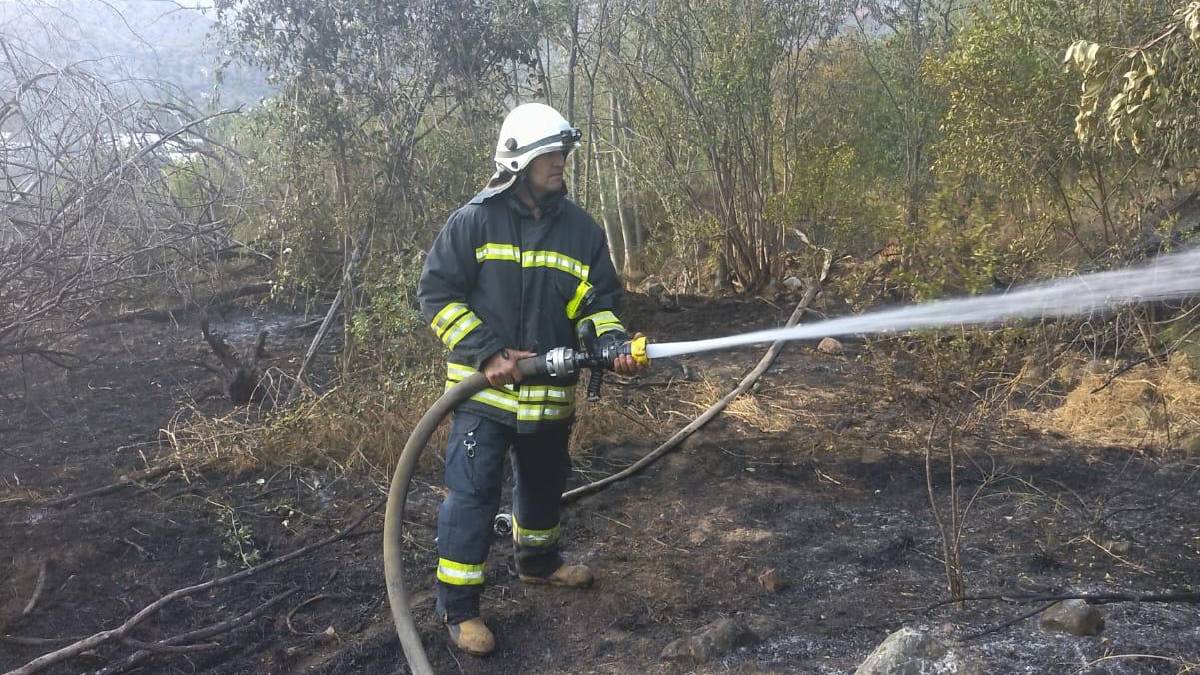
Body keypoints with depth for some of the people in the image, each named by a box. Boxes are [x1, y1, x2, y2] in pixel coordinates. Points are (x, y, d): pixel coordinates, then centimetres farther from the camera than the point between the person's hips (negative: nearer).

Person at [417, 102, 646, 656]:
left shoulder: (581, 229, 1)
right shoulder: (473, 222, -9)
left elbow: (598, 302, 5)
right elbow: (436, 294, -9)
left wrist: (613, 344, -16)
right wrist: (488, 354, -18)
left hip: (551, 392, 5)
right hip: (484, 389, -4)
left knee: (543, 483, 22)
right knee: (473, 495, -4)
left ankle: (538, 561, 48)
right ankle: (458, 606, 13)